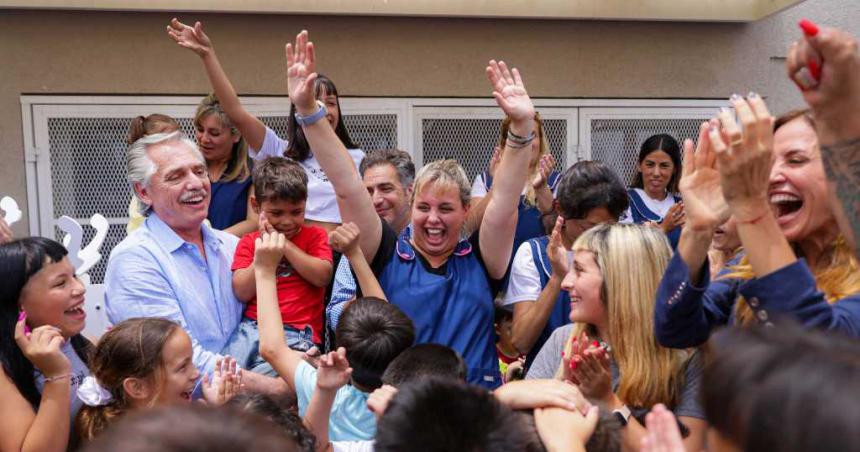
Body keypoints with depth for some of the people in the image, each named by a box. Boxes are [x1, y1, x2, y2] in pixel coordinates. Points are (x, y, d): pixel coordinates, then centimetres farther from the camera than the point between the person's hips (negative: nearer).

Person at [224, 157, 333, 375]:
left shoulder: (314, 235, 13)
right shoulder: (248, 242, 17)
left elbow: (322, 276, -5)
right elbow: (242, 292, 4)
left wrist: (284, 243, -3)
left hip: (296, 334, -2)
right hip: (251, 326, 3)